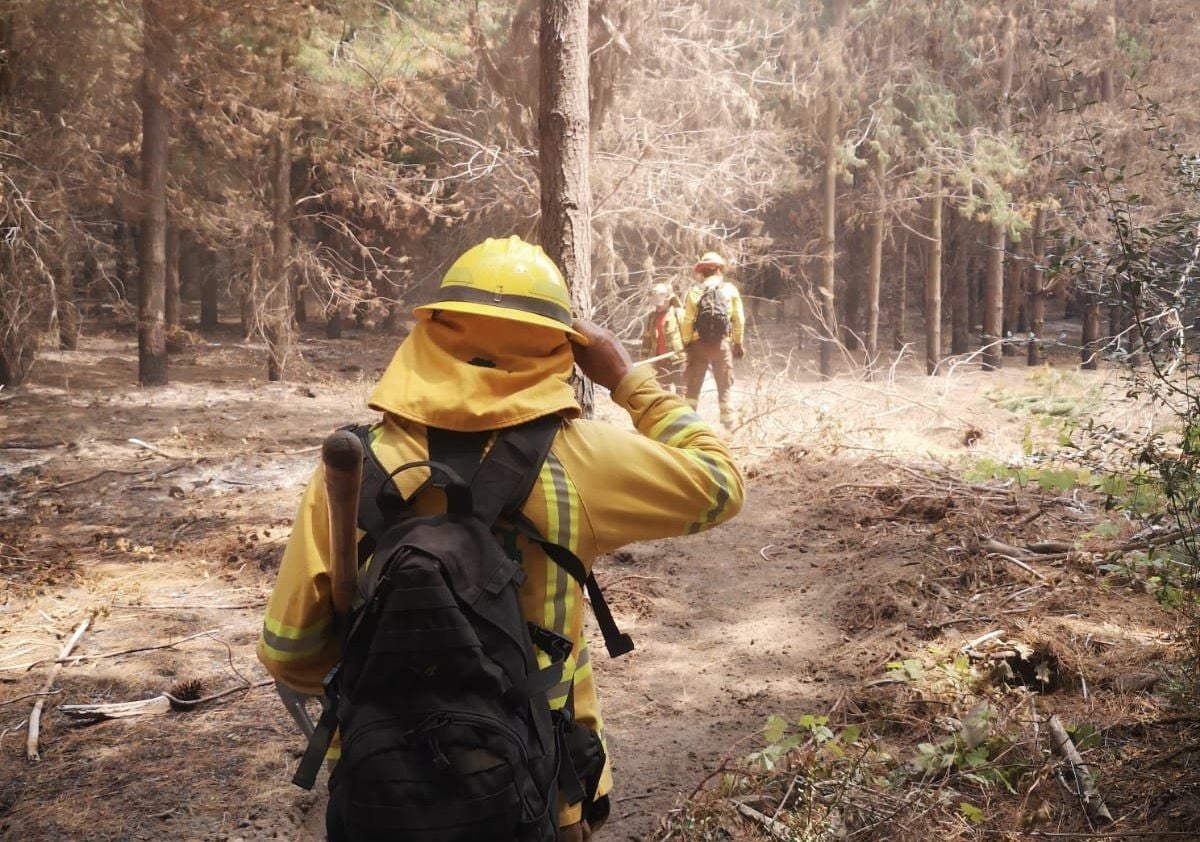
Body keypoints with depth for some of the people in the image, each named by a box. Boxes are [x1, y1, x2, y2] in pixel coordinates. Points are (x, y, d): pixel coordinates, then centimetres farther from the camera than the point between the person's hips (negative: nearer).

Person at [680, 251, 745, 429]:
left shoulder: (695, 291, -4)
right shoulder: (730, 290, -1)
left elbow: (688, 321, -6)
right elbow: (739, 319, -1)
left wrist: (685, 343, 2)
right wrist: (738, 342, 9)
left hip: (698, 344, 0)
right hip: (722, 344, 0)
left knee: (693, 386, 10)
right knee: (725, 386, 8)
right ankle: (730, 424, 6)